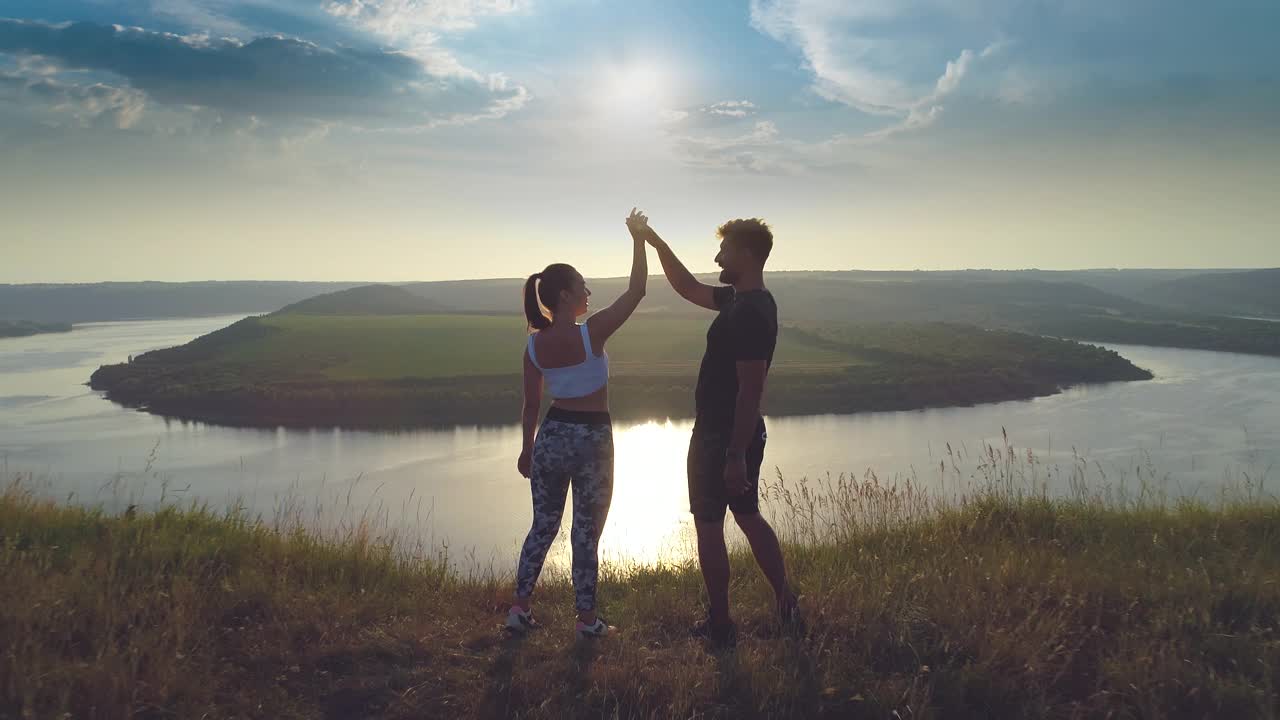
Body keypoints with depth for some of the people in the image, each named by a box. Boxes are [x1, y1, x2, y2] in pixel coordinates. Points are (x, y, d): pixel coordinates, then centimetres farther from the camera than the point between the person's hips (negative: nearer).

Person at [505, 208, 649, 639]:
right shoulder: (591, 333, -16)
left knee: (543, 525, 17)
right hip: (592, 438, -5)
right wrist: (638, 239, -3)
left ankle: (520, 607, 21)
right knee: (586, 532, 6)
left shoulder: (534, 344, -1)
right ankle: (587, 619, 15)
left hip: (551, 436, 5)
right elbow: (636, 291, -10)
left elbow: (531, 404, 5)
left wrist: (528, 449, 16)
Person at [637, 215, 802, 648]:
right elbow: (689, 289, 21)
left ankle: (720, 626, 14)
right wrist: (656, 243, 16)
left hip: (720, 437, -10)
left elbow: (751, 390, -25)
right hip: (740, 435, 10)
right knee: (749, 517, 18)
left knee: (708, 527, 3)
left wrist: (735, 456, -23)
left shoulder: (748, 314, -23)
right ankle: (787, 607, 23)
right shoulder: (741, 300, 7)